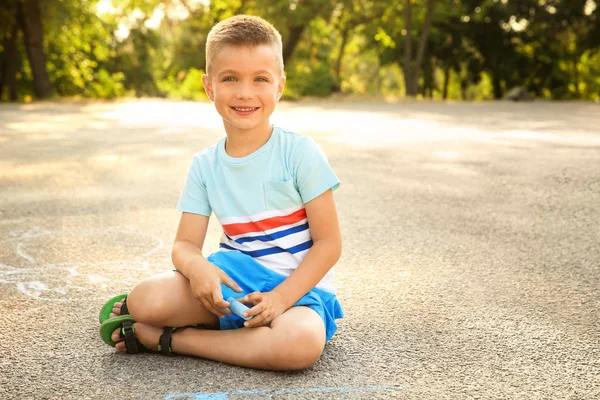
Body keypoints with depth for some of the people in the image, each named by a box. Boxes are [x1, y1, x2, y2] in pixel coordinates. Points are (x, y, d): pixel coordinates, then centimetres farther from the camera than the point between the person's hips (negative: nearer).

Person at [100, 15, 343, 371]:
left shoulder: (300, 153, -8)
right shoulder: (205, 166, 4)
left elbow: (329, 242, -9)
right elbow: (185, 243, 2)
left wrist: (281, 296, -22)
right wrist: (196, 267, -24)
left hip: (298, 286, -1)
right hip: (234, 275, 1)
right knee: (147, 300, -27)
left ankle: (171, 339, -20)